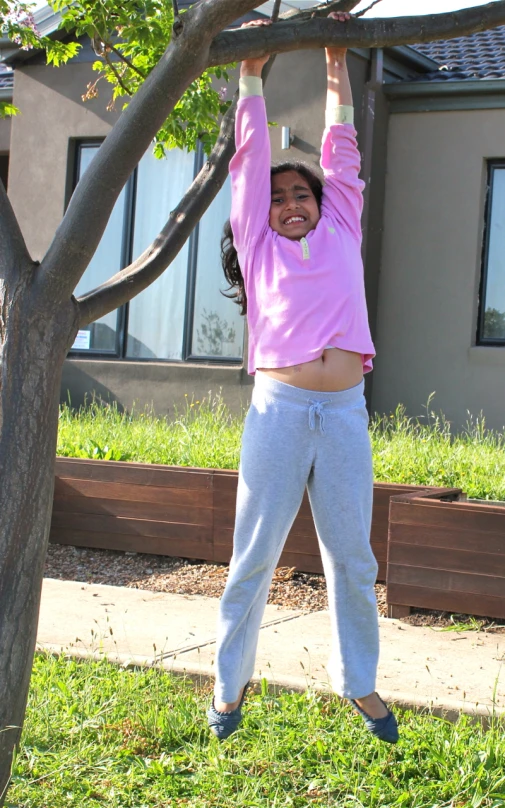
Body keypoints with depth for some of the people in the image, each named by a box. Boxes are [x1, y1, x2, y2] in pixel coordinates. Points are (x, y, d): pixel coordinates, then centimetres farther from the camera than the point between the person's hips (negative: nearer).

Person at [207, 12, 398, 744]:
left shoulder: (341, 234, 17)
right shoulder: (259, 246, 12)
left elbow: (341, 154, 20)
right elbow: (251, 160, 14)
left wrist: (338, 69, 25)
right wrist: (252, 77, 21)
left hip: (345, 411, 2)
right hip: (279, 407, -2)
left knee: (353, 556, 8)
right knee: (255, 555, 3)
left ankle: (360, 684, 20)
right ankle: (230, 684, 14)